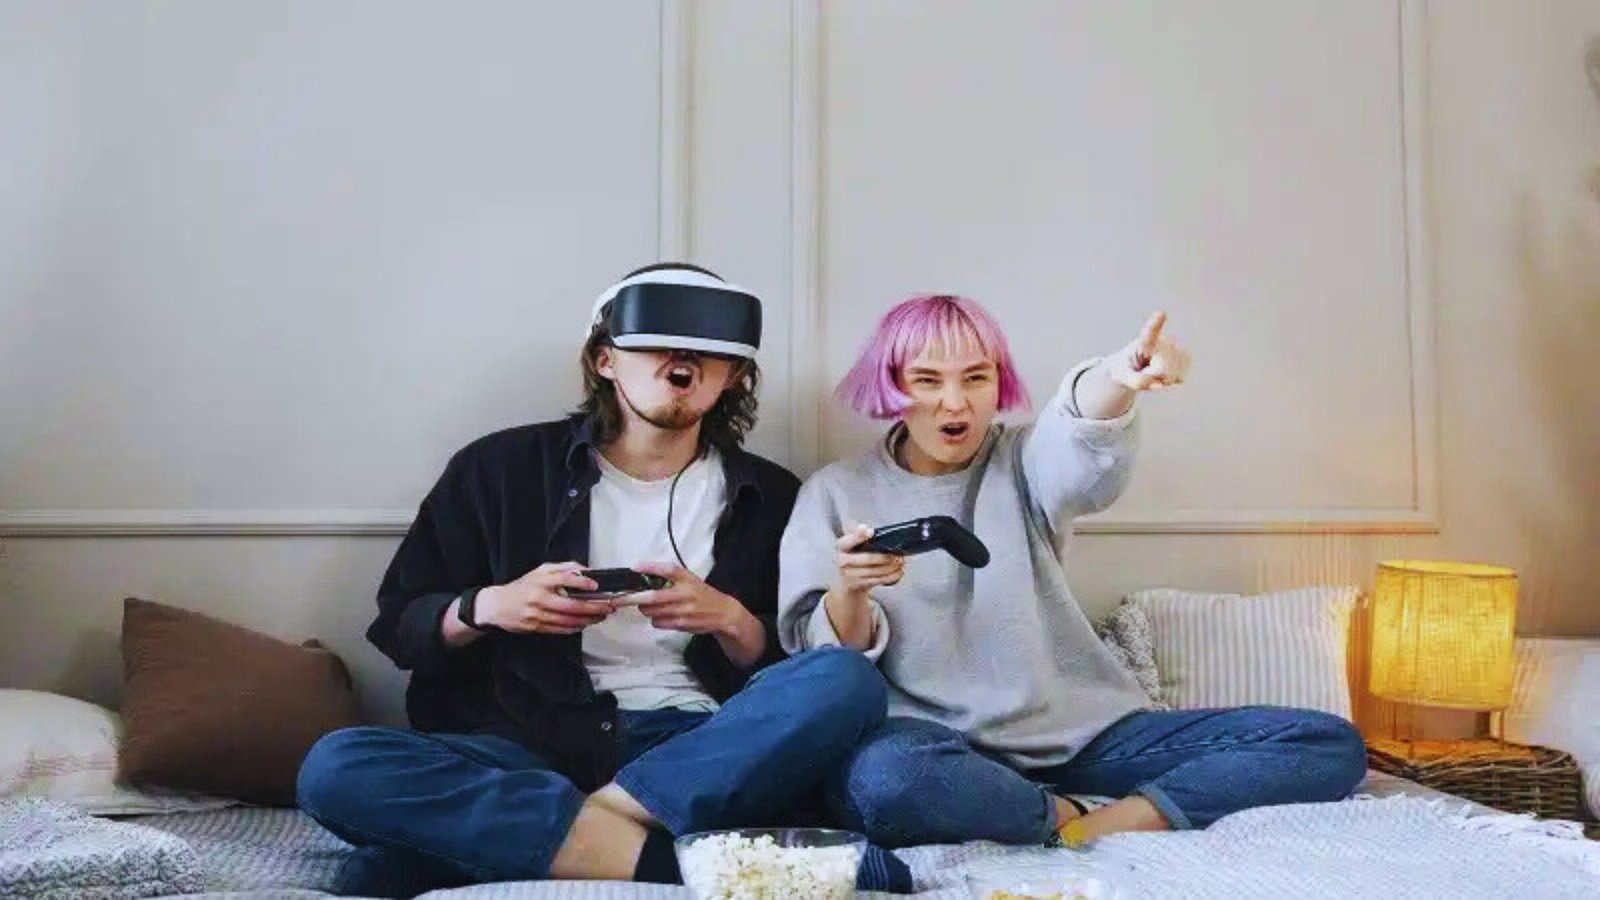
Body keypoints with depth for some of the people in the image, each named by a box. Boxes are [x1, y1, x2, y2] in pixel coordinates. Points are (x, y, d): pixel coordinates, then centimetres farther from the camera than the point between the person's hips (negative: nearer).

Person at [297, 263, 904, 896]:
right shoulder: (501, 467, 7)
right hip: (528, 747, 0)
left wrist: (730, 621, -12)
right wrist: (486, 607, -11)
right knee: (335, 767, -27)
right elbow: (397, 625, 10)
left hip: (696, 750, 1)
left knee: (849, 682, -27)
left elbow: (795, 669, 9)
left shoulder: (769, 496, 10)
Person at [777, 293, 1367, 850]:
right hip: (940, 746, -2)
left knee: (1329, 746, -9)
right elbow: (827, 660, 0)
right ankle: (1087, 818, -15)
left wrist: (1115, 377, -41)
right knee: (882, 778, -40)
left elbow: (1080, 442, -17)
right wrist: (848, 589, -23)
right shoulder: (837, 493, 6)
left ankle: (1098, 826, -20)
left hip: (1084, 734, 3)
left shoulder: (1022, 464, 8)